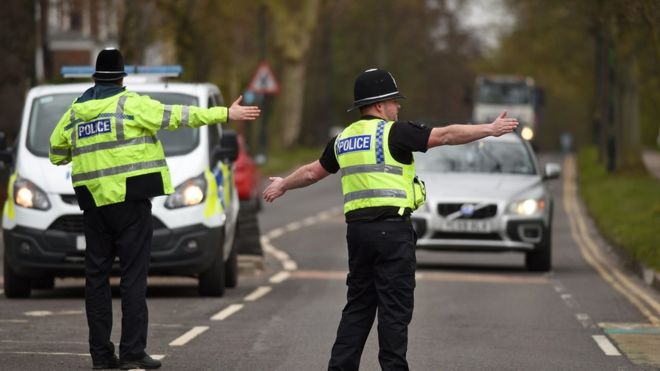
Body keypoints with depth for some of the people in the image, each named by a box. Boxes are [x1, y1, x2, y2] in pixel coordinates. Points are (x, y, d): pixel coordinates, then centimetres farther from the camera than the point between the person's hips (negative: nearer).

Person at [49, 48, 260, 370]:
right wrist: (225, 114, -6)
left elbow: (56, 153, 15)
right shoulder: (130, 103, -4)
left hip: (92, 201, 5)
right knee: (133, 275, -3)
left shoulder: (75, 111, 11)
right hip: (129, 197, -5)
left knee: (97, 274, 9)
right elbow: (176, 116, -8)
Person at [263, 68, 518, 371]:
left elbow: (312, 172, 26)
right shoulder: (394, 132, -7)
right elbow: (446, 135, -11)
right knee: (394, 308, -2)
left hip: (358, 229, 7)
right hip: (392, 230, -7)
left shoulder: (343, 139, 13)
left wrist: (283, 185, 44)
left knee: (358, 306, 13)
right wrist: (490, 129, -7)